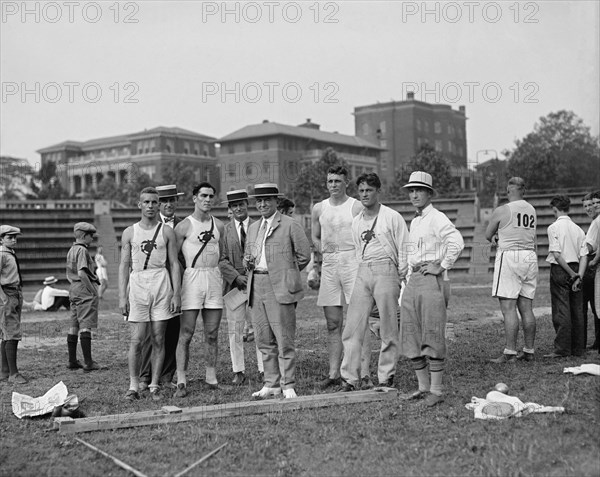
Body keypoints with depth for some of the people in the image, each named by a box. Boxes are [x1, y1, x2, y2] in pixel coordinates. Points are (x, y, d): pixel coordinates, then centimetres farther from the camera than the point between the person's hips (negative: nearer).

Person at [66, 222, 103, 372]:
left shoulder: (71, 250, 17)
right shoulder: (82, 250, -12)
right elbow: (81, 273, -23)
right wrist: (92, 290, -17)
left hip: (73, 288, 10)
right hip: (84, 289, -10)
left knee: (74, 326, 12)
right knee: (85, 326, -9)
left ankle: (72, 361, 17)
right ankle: (88, 363, -9)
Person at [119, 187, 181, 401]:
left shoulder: (167, 232, 8)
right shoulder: (129, 233, 9)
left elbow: (174, 264, 7)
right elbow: (124, 266, 8)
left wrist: (176, 294, -2)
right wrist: (122, 297, 0)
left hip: (161, 283, 0)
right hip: (137, 283, 0)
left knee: (159, 339, 2)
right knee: (137, 340, -4)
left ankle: (154, 386, 9)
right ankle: (134, 386, 4)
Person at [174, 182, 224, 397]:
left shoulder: (219, 226, 12)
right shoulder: (184, 226, -2)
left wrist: (223, 278, 14)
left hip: (214, 278, 4)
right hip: (192, 277, -4)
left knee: (212, 334, 6)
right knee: (186, 333, -5)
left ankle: (211, 377, 15)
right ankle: (181, 381, -2)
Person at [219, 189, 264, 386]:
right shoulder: (224, 230, 5)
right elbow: (222, 259, 0)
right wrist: (237, 277, -12)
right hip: (233, 284, 0)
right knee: (235, 331, 3)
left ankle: (264, 369, 6)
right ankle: (238, 371, 11)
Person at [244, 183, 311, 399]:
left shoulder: (290, 225, -2)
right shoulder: (253, 227, 19)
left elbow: (304, 255, 0)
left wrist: (286, 274, 5)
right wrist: (248, 262, 5)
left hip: (280, 288, -6)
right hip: (256, 287, 7)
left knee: (284, 339, -5)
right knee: (264, 340, 9)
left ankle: (288, 386, 1)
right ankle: (271, 384, 17)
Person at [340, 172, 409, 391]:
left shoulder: (392, 217, 0)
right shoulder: (356, 221, 15)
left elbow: (404, 250, 0)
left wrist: (400, 279, -3)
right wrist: (363, 271, 14)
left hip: (386, 270, -5)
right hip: (362, 273, 5)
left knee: (388, 329, -1)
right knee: (352, 327, -3)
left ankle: (386, 377, 8)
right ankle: (350, 378, 0)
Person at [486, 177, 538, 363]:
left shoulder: (501, 211, -6)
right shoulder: (532, 210, 12)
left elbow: (488, 235, 6)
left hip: (509, 256, -6)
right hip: (530, 256, 7)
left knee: (508, 308, -7)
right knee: (526, 308, 10)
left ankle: (510, 353, -9)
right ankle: (529, 351, 14)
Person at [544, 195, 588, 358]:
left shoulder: (554, 227, -8)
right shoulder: (578, 229, 9)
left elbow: (557, 254, -15)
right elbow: (583, 256, 3)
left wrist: (572, 274, -10)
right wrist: (578, 275, 1)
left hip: (560, 270, -5)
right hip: (575, 269, 5)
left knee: (561, 310, -4)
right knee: (577, 309, 9)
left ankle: (562, 349, -4)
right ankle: (578, 348, 13)